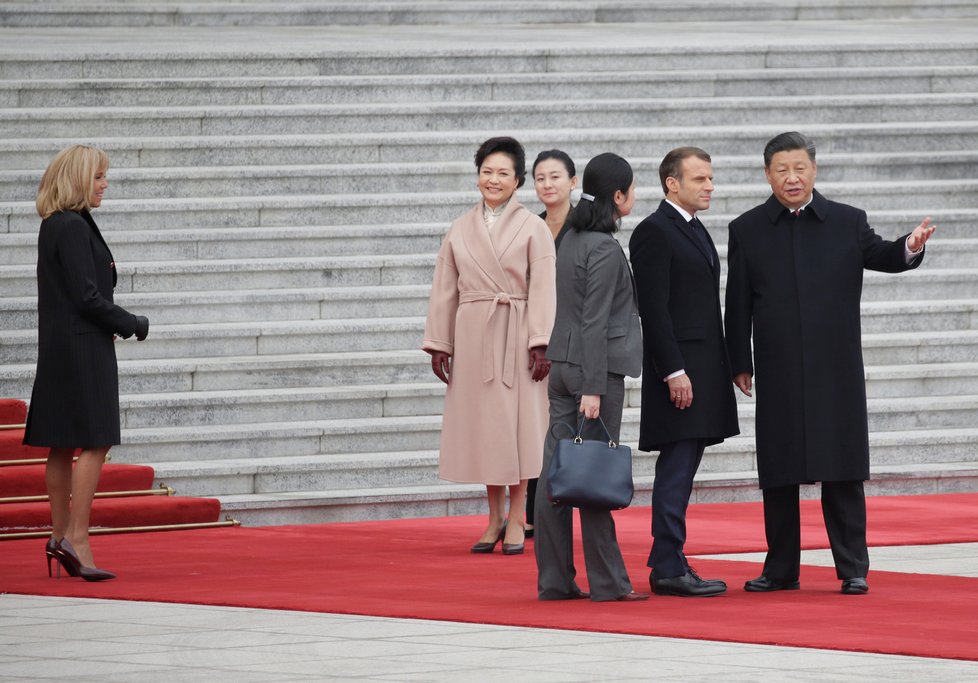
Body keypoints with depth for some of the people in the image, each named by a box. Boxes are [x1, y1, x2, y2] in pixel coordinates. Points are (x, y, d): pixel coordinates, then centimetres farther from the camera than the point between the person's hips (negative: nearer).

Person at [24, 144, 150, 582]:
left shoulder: (55, 227, 13)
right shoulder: (73, 228, -16)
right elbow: (86, 296, -19)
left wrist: (110, 325, 9)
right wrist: (133, 325, -7)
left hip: (59, 348, 10)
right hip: (82, 348, -10)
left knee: (62, 446, 13)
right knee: (95, 444, -9)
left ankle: (60, 536, 19)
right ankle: (76, 539, -13)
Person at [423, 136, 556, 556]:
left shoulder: (532, 228, 1)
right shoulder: (460, 230, 10)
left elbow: (543, 289, -5)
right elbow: (444, 290, 11)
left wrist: (540, 342, -13)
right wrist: (438, 343, 6)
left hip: (516, 334, -3)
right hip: (472, 333, 3)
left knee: (518, 421, -2)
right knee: (481, 422, 4)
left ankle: (516, 520, 6)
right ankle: (495, 517, 13)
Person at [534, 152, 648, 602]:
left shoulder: (572, 239, 12)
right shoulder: (605, 249, -14)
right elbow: (595, 323, -18)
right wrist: (594, 388, -19)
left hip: (562, 364, 8)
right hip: (595, 367, -8)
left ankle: (554, 580, 9)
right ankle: (606, 581, 1)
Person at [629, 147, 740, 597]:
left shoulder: (697, 232, 19)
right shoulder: (654, 232, -10)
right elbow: (654, 309, -16)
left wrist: (723, 369, 18)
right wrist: (674, 371, -20)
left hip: (704, 369, 9)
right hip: (679, 370, -9)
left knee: (681, 470, 9)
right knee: (677, 468, -9)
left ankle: (669, 564, 12)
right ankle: (669, 569, -9)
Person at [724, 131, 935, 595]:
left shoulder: (848, 223, 7)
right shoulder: (747, 230, 6)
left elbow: (882, 257, -2)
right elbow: (737, 304, 5)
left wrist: (910, 247, -24)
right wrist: (740, 363, 1)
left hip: (836, 371, -1)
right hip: (778, 375, 1)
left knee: (843, 473, 0)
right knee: (778, 474, 4)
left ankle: (853, 568, 4)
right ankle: (781, 569, 13)